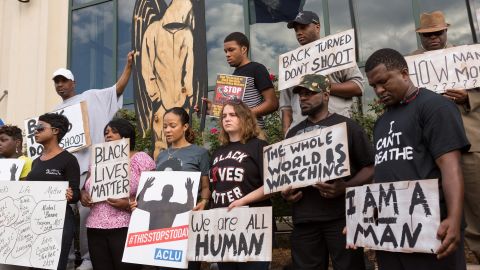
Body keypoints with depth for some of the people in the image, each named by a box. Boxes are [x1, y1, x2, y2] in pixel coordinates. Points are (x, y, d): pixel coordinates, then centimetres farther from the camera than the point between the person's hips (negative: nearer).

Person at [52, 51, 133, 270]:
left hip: (89, 163, -5)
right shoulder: (56, 110, 21)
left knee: (84, 211, -7)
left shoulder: (91, 97, 6)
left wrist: (129, 65, -4)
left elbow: (118, 89, 0)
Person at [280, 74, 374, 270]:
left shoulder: (346, 125, 2)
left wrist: (345, 187, -17)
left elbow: (370, 167, -1)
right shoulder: (293, 133, 18)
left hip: (340, 215, -4)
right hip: (303, 218, 5)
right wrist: (284, 191, 4)